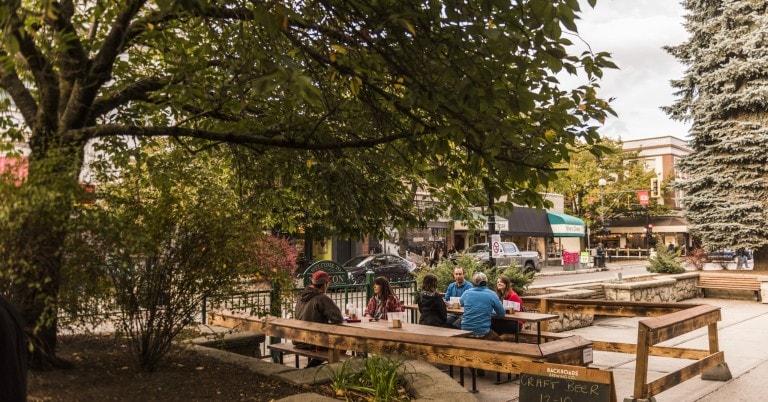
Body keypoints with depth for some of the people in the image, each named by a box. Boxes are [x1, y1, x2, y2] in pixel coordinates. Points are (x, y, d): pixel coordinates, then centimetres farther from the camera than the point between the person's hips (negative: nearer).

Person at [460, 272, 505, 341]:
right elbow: (502, 314, 3)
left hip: (465, 331, 3)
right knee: (497, 338, 25)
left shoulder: (466, 293, 2)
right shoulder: (492, 294, -5)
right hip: (483, 333, -3)